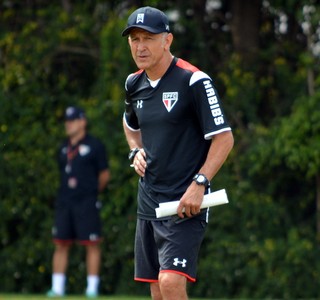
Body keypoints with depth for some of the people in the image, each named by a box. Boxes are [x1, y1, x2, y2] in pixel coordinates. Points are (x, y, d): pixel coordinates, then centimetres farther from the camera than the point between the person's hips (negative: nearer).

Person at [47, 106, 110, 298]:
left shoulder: (95, 146, -2)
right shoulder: (64, 148, 14)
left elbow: (104, 175, 3)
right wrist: (68, 195, 10)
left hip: (87, 203, -5)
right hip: (65, 203, 5)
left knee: (92, 244, -4)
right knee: (61, 244, 4)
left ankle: (92, 288, 0)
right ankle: (57, 288, 7)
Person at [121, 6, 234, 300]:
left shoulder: (193, 81, -12)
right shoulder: (135, 83, 9)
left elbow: (224, 138, -13)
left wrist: (199, 183, -21)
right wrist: (136, 151, 11)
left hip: (186, 204, -7)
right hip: (149, 199, 7)